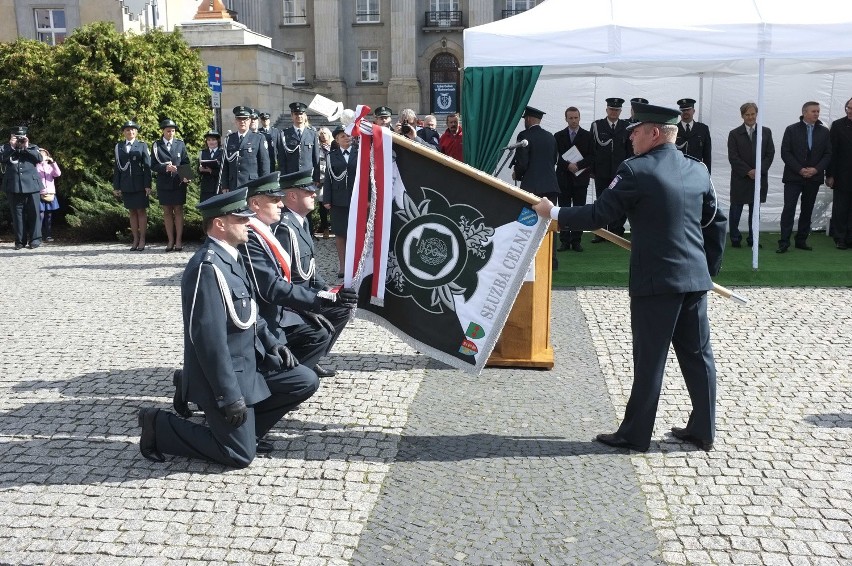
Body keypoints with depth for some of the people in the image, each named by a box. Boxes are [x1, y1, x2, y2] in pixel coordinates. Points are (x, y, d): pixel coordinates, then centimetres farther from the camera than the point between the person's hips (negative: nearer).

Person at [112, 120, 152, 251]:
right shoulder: (119, 147, 12)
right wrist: (116, 186, 5)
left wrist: (147, 185, -9)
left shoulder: (142, 146, 5)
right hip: (126, 185, 3)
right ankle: (135, 240, 10)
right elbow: (117, 167, 10)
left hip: (139, 184, -2)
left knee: (141, 211, 0)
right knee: (132, 212, 6)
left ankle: (142, 240, 4)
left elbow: (147, 166, -1)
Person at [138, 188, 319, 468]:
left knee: (305, 382, 9)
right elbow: (210, 340, -28)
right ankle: (159, 425, 8)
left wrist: (271, 342, 6)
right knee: (241, 455, -2)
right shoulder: (207, 267, -26)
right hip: (224, 373, -9)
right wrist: (230, 397, -25)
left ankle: (243, 426, 15)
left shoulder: (229, 257, 5)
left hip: (248, 362, 9)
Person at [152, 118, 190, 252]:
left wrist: (185, 176, -13)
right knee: (167, 212, 5)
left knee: (178, 211, 1)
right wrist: (165, 167, -18)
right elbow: (153, 165, 0)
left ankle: (179, 241, 3)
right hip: (164, 183, 1)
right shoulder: (156, 145, 4)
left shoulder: (180, 144, 6)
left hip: (178, 182, 0)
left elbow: (186, 163, 5)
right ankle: (170, 241, 10)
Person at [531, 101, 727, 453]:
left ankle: (635, 434, 13)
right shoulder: (698, 170, 10)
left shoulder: (636, 171, -12)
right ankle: (703, 431, 23)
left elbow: (598, 215, -12)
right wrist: (709, 268, 22)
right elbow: (717, 222, 14)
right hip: (695, 278, 7)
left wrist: (554, 213, 0)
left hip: (656, 281, -7)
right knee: (697, 354, 13)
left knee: (649, 359, 1)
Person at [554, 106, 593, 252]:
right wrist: (568, 165, -15)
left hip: (581, 178, -1)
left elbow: (591, 156, -1)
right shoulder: (558, 136, 7)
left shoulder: (588, 136, 5)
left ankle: (576, 241, 7)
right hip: (563, 178, 1)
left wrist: (578, 165, -15)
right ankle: (565, 241, 6)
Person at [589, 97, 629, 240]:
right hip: (602, 172, 0)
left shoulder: (626, 126, 5)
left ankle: (617, 231, 8)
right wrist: (592, 169, -2)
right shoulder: (596, 125, 4)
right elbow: (591, 148, 3)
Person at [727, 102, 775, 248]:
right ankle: (735, 238, 14)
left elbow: (770, 154, 4)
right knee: (736, 209, 3)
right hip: (740, 179, -2)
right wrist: (748, 171, -14)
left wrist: (759, 170, -10)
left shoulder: (766, 132, 7)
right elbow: (733, 157, -6)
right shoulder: (734, 134, 0)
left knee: (755, 210, 8)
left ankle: (753, 239, 16)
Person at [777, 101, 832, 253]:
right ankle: (784, 242, -7)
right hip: (793, 177, -3)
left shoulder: (824, 131, 8)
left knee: (807, 210, 9)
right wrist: (800, 169, -13)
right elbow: (785, 153, -5)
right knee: (789, 209, -8)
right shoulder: (791, 130, 0)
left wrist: (816, 169, -10)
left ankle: (802, 240, 17)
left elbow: (828, 154, 6)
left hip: (814, 177, 3)